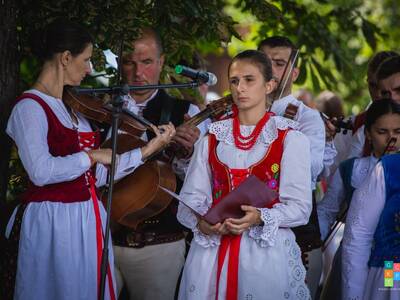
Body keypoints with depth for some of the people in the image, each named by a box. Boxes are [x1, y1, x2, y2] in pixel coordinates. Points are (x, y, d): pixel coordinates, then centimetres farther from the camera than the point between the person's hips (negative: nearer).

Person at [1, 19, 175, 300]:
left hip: (88, 220, 8)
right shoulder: (30, 106, -10)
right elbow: (41, 172, -24)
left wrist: (147, 150, 5)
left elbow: (98, 175, 10)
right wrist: (92, 156, -14)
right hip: (52, 222, -8)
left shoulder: (72, 108, 15)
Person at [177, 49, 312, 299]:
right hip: (210, 253, 3)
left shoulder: (291, 139, 1)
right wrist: (201, 222, -16)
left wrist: (259, 218, -23)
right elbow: (192, 197, 5)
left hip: (268, 254, -2)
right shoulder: (211, 139, 11)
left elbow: (299, 206, -6)